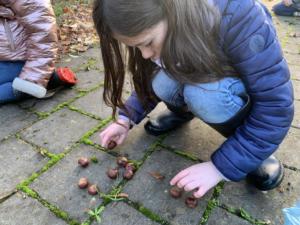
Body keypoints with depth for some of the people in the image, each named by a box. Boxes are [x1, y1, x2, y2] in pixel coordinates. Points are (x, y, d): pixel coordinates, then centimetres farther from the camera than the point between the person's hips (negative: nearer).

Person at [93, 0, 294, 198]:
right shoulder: (159, 27, -16)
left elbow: (276, 105, -31)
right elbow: (149, 81, 0)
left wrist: (221, 166, -30)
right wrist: (126, 117, -14)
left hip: (249, 89, -3)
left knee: (201, 93, -35)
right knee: (163, 82, -26)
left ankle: (252, 145, -8)